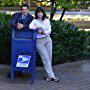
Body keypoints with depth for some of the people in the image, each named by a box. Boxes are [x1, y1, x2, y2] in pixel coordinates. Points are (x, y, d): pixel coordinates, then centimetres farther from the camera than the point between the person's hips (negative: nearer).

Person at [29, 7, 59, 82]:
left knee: (49, 58, 3)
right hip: (39, 41, -4)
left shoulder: (47, 20, 9)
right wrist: (39, 26, -19)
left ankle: (48, 75, 14)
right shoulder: (35, 21, -1)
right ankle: (51, 76, -4)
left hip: (47, 39, 4)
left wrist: (44, 32, -12)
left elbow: (49, 30, 5)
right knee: (45, 58, -6)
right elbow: (30, 26, -20)